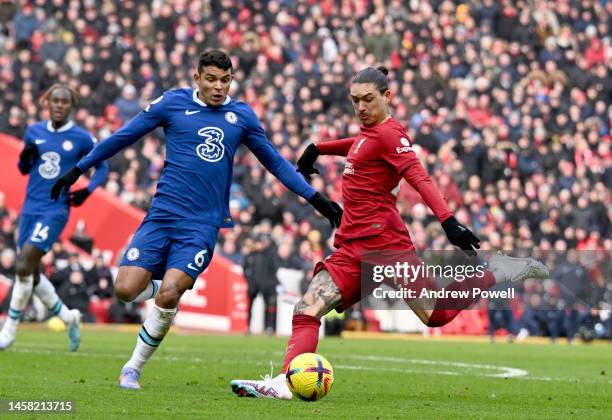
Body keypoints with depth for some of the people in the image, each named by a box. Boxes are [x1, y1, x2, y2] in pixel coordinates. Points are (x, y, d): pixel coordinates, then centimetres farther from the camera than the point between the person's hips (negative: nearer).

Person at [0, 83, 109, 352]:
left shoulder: (81, 138, -4)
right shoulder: (34, 132, 7)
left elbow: (102, 168, 7)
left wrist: (87, 191, -9)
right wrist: (25, 157, -7)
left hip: (55, 210, -5)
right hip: (31, 207, 5)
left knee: (23, 267, -16)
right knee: (30, 273, 7)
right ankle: (68, 317, 29)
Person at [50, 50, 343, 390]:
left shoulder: (242, 116, 8)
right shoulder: (172, 103, 2)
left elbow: (275, 162, 19)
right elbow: (124, 136, 10)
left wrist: (315, 198, 16)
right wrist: (77, 170, 12)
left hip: (203, 225, 0)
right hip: (162, 215, 0)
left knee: (168, 295, -18)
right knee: (126, 289, -13)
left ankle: (133, 368, 2)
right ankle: (172, 289, 23)